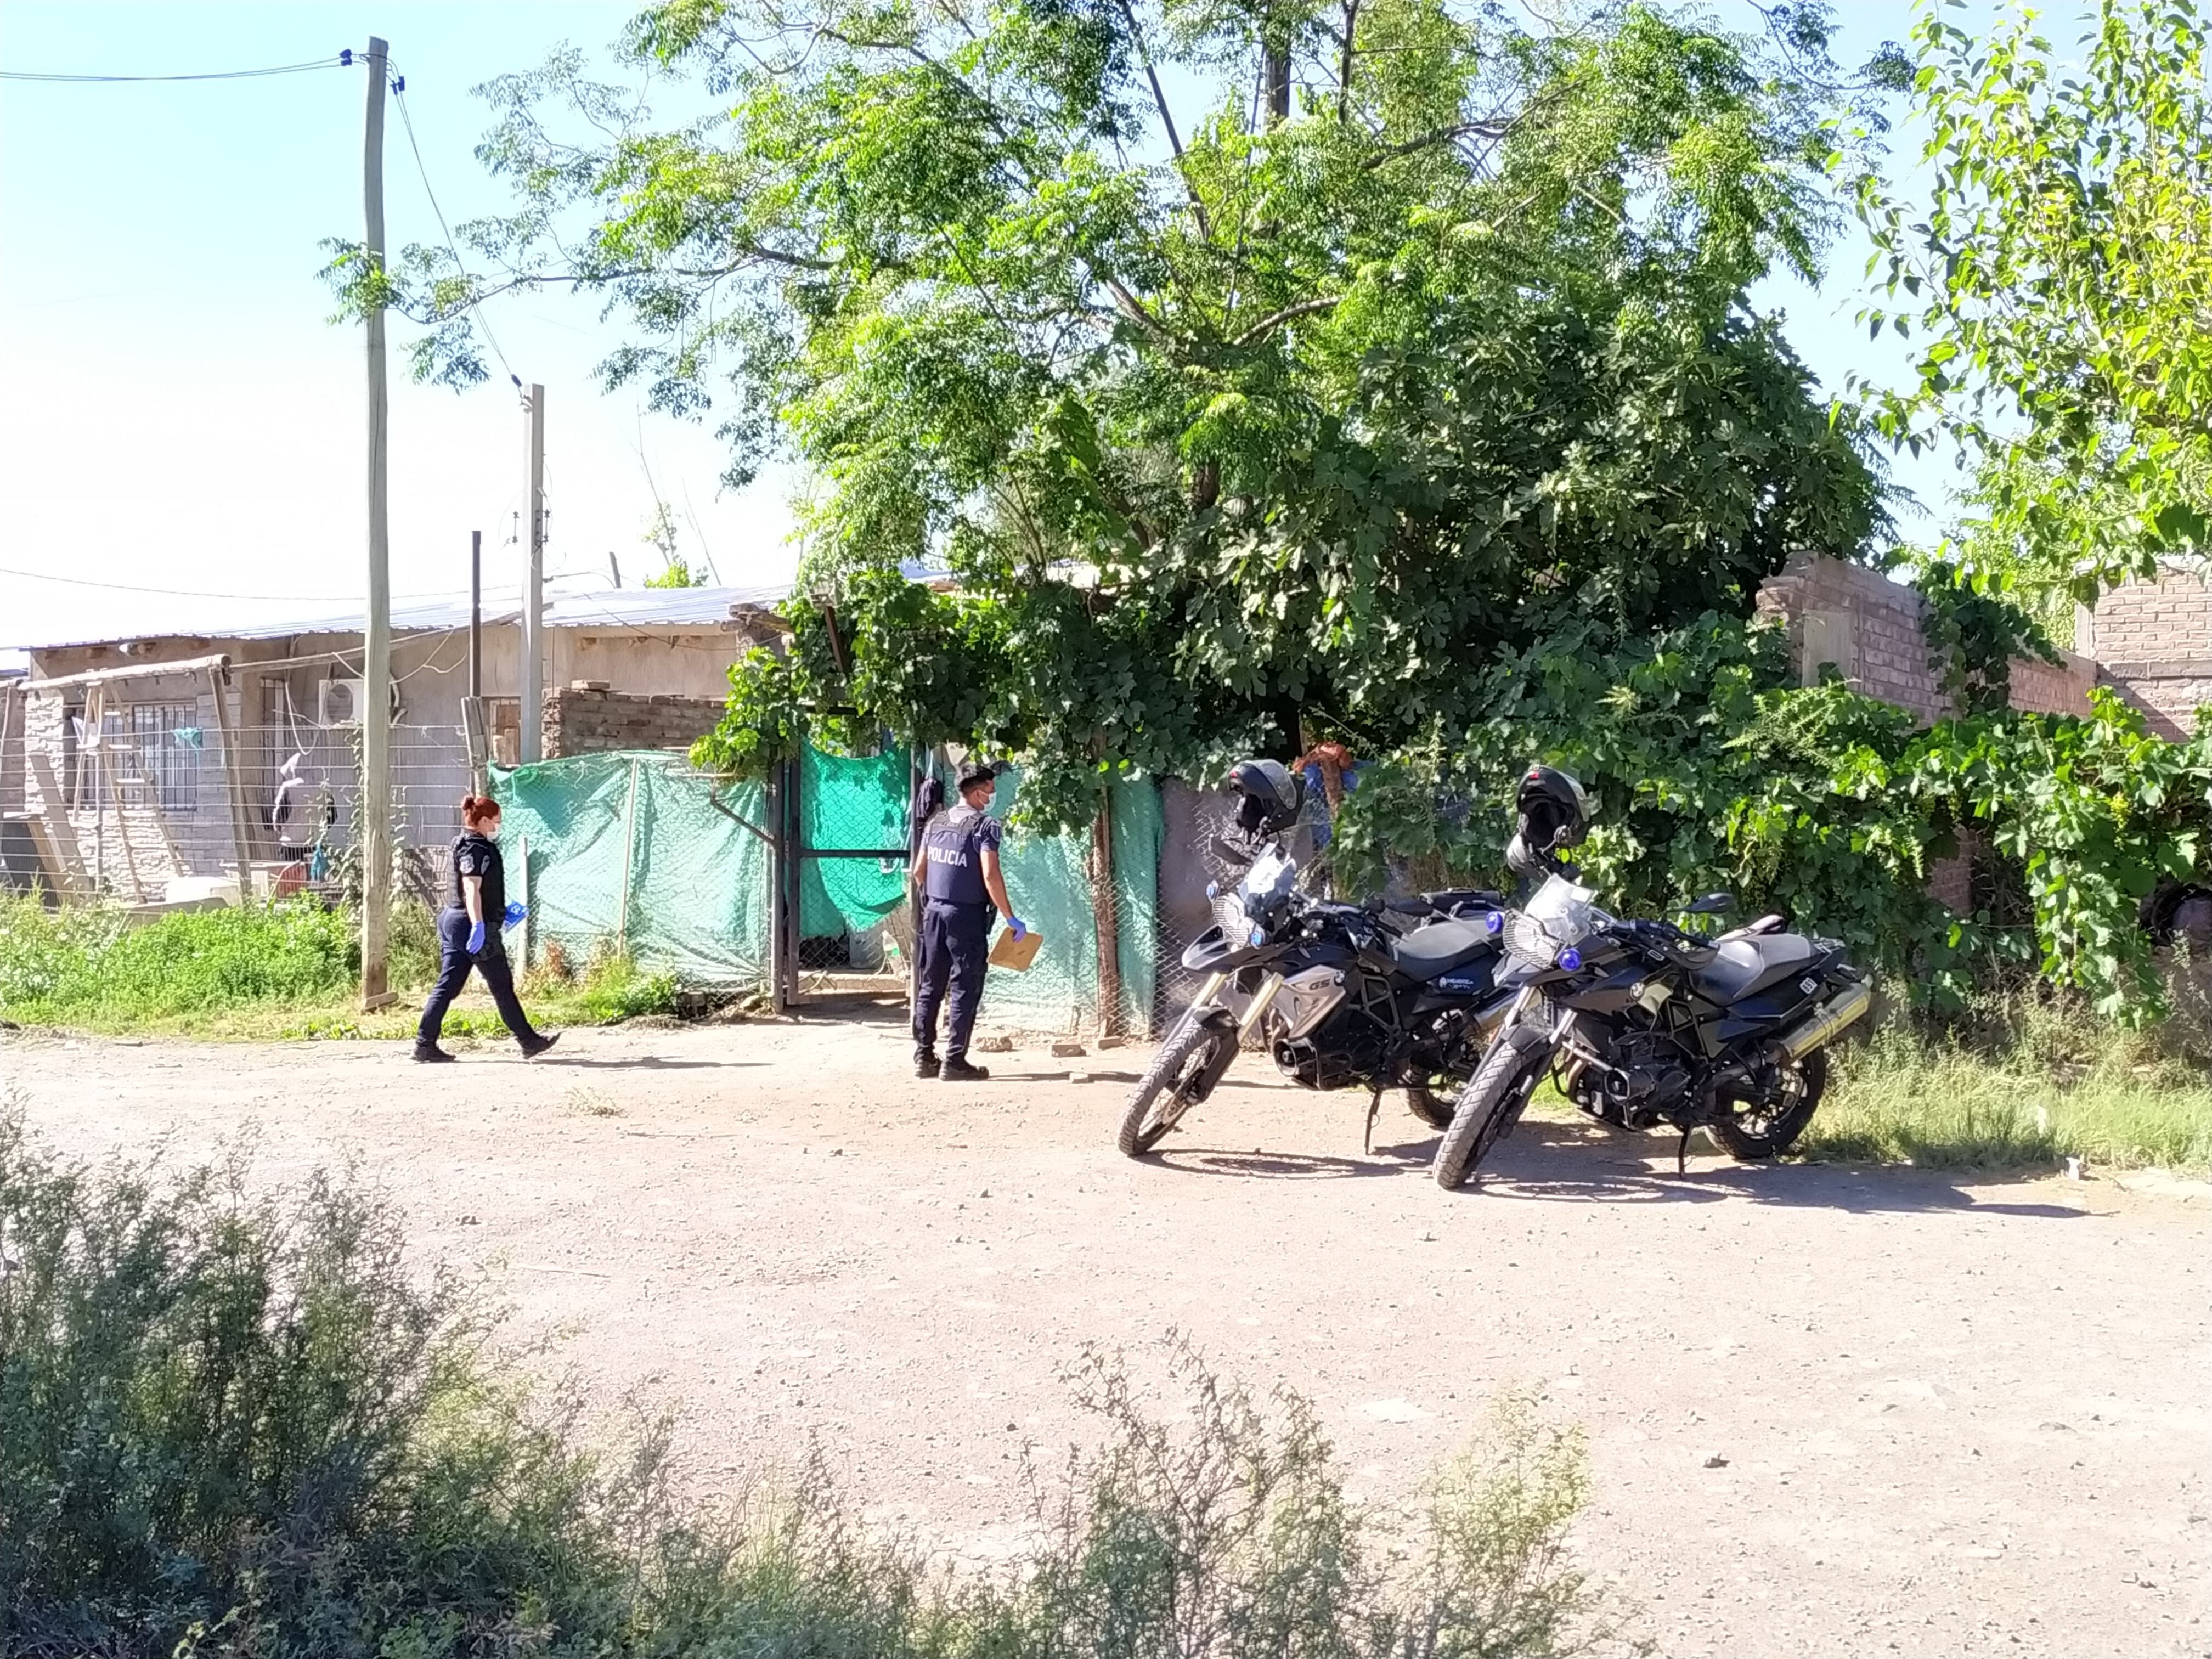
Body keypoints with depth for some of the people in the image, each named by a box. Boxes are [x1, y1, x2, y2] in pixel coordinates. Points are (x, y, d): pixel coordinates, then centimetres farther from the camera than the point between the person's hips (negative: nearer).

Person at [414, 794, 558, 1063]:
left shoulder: (465, 846, 17)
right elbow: (472, 889, -26)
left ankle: (425, 1044, 2)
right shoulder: (476, 849, -14)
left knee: (447, 985, 6)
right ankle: (529, 1041, 8)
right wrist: (478, 925, -35)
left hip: (452, 921, 10)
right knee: (502, 986, 0)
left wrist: (499, 912, 36)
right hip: (470, 924, -10)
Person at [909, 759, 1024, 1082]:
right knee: (965, 990, -1)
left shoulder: (936, 822, 10)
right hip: (966, 915, -6)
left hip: (934, 911, 6)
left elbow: (918, 871, 14)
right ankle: (954, 1062, -2)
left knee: (929, 987, 12)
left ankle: (924, 1058, 15)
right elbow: (990, 876, -19)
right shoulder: (985, 825, -11)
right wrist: (1011, 919, -14)